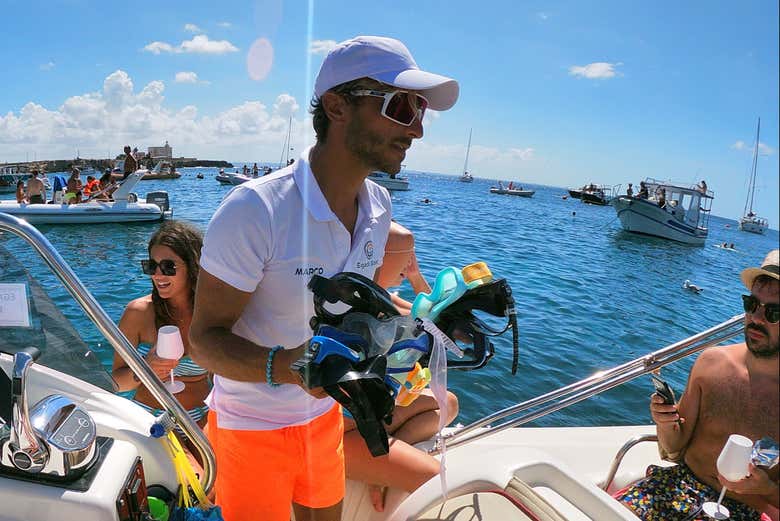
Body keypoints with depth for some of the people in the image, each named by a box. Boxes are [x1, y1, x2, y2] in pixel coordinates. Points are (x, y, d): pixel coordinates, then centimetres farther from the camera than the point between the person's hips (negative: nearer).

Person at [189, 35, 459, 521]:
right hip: (251, 426, -5)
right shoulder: (254, 209, -27)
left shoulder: (379, 204, -6)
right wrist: (284, 365, -41)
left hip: (324, 415, 6)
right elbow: (205, 337, -22)